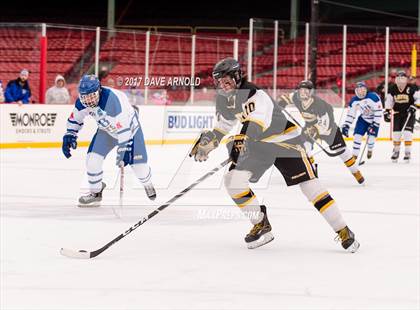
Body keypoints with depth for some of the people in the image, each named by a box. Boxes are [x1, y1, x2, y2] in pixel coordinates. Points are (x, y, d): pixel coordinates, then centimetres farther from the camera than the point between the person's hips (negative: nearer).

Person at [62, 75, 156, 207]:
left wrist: (124, 150, -40)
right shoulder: (82, 101, -20)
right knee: (92, 159, -11)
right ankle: (95, 192, 10)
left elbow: (123, 127, -41)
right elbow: (75, 118, 0)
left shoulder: (112, 99, -41)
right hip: (107, 129, 5)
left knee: (138, 165, -4)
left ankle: (147, 184, 32)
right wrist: (69, 136, -8)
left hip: (129, 126, -5)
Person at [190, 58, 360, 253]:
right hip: (256, 144, 7)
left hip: (285, 140, -7)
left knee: (309, 184, -13)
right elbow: (225, 122, 17)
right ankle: (261, 226, 5)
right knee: (233, 180, -9)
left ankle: (343, 232, -7)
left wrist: (241, 138, -63)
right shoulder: (223, 98, -3)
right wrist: (208, 140, 7)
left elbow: (256, 126, -46)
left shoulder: (255, 95, -29)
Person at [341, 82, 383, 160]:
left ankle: (370, 150, 25)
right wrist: (346, 126, -10)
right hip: (363, 119, 4)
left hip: (374, 119, -4)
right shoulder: (354, 101, -12)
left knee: (371, 137, -10)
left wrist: (375, 125, -27)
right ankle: (354, 156, 0)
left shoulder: (373, 97, -28)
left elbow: (379, 112, -26)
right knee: (357, 136, -10)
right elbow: (350, 114, -2)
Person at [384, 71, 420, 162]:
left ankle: (407, 152, -6)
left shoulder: (411, 88, -16)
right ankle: (396, 151, 21)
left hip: (409, 113, -4)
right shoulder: (392, 89, -4)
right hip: (397, 113, 4)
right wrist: (387, 111, 0)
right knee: (396, 133, 3)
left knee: (407, 132, -14)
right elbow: (389, 101, 7)